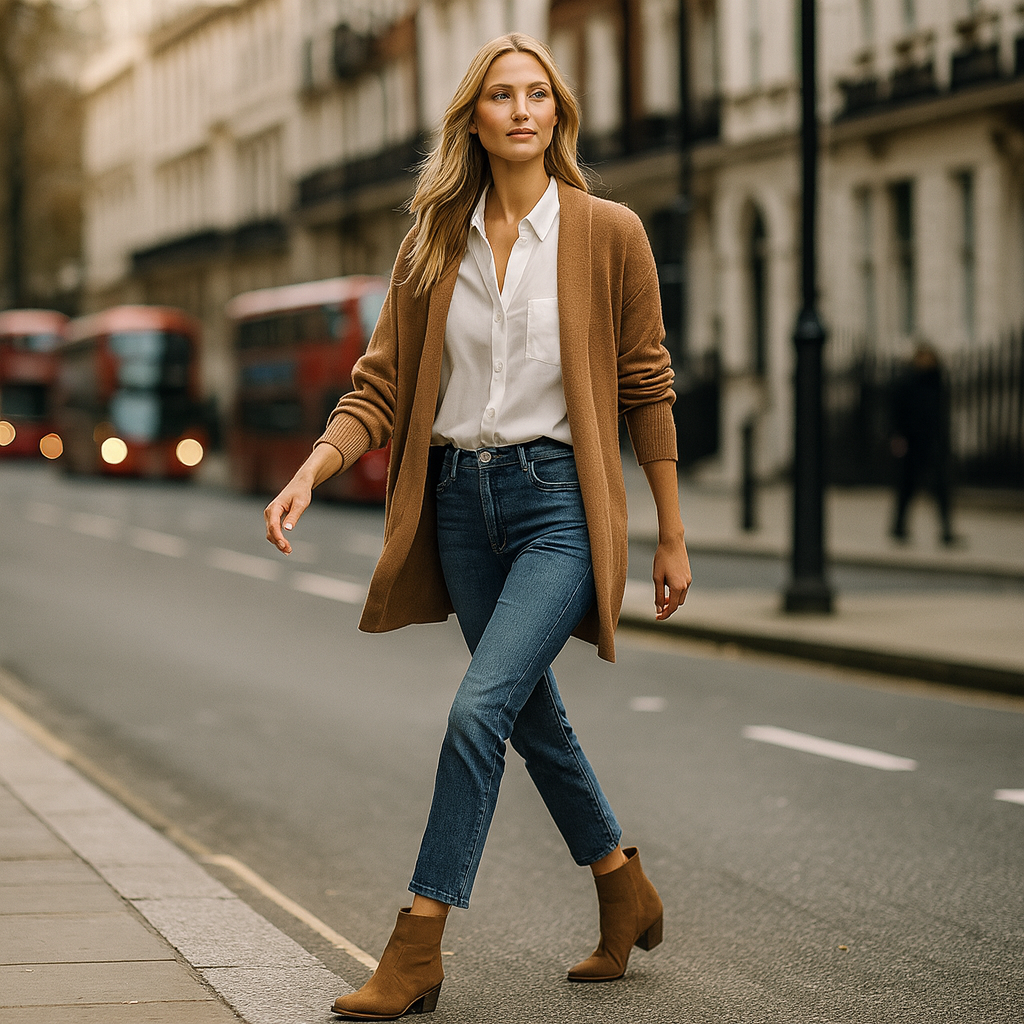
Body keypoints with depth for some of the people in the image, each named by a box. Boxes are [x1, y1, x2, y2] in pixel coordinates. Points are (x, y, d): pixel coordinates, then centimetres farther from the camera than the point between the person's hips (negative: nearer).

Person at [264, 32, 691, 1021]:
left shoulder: (607, 233, -4)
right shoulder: (434, 241, 5)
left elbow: (646, 388, 0)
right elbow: (381, 382, 3)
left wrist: (671, 536, 1)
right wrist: (310, 473, -13)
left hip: (559, 501, -5)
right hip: (460, 499, 5)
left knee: (480, 706, -18)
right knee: (531, 714, 14)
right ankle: (626, 894, 35)